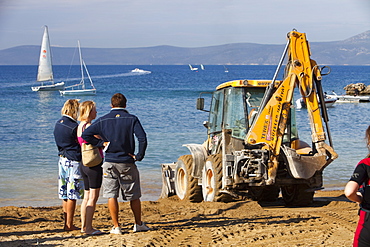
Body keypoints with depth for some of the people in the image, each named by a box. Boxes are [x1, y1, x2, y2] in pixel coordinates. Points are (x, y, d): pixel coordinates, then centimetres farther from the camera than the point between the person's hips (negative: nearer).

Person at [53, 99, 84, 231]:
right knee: (72, 195, -2)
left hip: (62, 159, 8)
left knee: (65, 195, 13)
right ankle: (69, 224, 2)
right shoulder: (74, 126, -17)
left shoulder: (58, 124, 7)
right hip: (73, 162, -8)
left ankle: (67, 223, 19)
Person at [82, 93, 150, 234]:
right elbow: (142, 139, -14)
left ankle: (116, 227, 2)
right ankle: (138, 224, 19)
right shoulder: (132, 119, -3)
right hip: (127, 163, 0)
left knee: (111, 196, 4)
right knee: (134, 196, 11)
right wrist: (139, 156, -4)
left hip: (110, 163, 0)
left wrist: (101, 143, 0)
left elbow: (85, 135, -5)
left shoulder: (103, 120, 1)